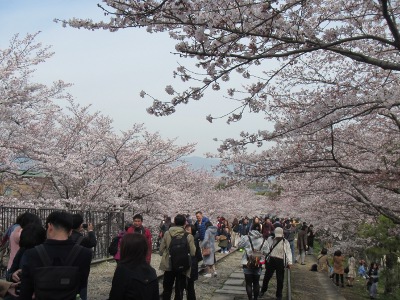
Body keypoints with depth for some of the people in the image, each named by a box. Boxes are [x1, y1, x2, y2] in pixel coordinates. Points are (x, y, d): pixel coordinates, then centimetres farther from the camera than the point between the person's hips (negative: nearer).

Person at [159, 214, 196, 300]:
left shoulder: (167, 234, -9)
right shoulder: (188, 236, -15)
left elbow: (161, 250, -3)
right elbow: (193, 253, -13)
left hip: (168, 266, 2)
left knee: (167, 290, 19)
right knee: (179, 291, 11)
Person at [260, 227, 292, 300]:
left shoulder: (285, 242, -2)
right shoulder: (270, 239, 3)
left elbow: (288, 252, -6)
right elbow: (266, 248, 6)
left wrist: (289, 262, -15)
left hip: (280, 261, -1)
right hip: (271, 260, 2)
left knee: (280, 279, 6)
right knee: (267, 276, 13)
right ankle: (263, 290, 35)